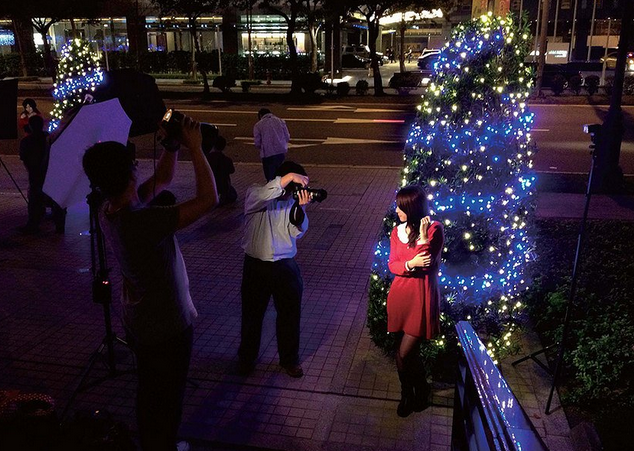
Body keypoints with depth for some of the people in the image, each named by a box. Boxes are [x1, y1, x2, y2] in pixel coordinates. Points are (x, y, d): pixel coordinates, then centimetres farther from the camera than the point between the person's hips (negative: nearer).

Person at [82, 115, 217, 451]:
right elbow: (208, 199, -34)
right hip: (167, 326, -9)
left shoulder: (108, 209, -7)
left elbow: (162, 179, 6)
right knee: (167, 402, 13)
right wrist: (194, 148, -24)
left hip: (138, 320, 9)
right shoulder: (140, 222, -35)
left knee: (149, 394, 28)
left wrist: (172, 145, -9)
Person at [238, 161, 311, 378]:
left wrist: (301, 208, -26)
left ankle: (289, 358, 33)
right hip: (256, 265, -2)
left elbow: (297, 233, -10)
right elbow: (260, 196, -35)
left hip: (286, 266, 2)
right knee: (252, 314, 14)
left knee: (290, 314, 12)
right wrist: (287, 177, -40)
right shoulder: (255, 193, -10)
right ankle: (247, 357, 36)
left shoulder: (292, 200, 0)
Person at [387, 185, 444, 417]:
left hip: (422, 295, -5)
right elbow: (392, 264, 2)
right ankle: (420, 389, 38)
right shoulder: (397, 231, 5)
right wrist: (410, 264, -18)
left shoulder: (434, 229, -10)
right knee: (409, 351, 14)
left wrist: (423, 237, -25)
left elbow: (427, 265, -16)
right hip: (401, 293, 5)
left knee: (404, 354, -4)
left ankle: (408, 394, 24)